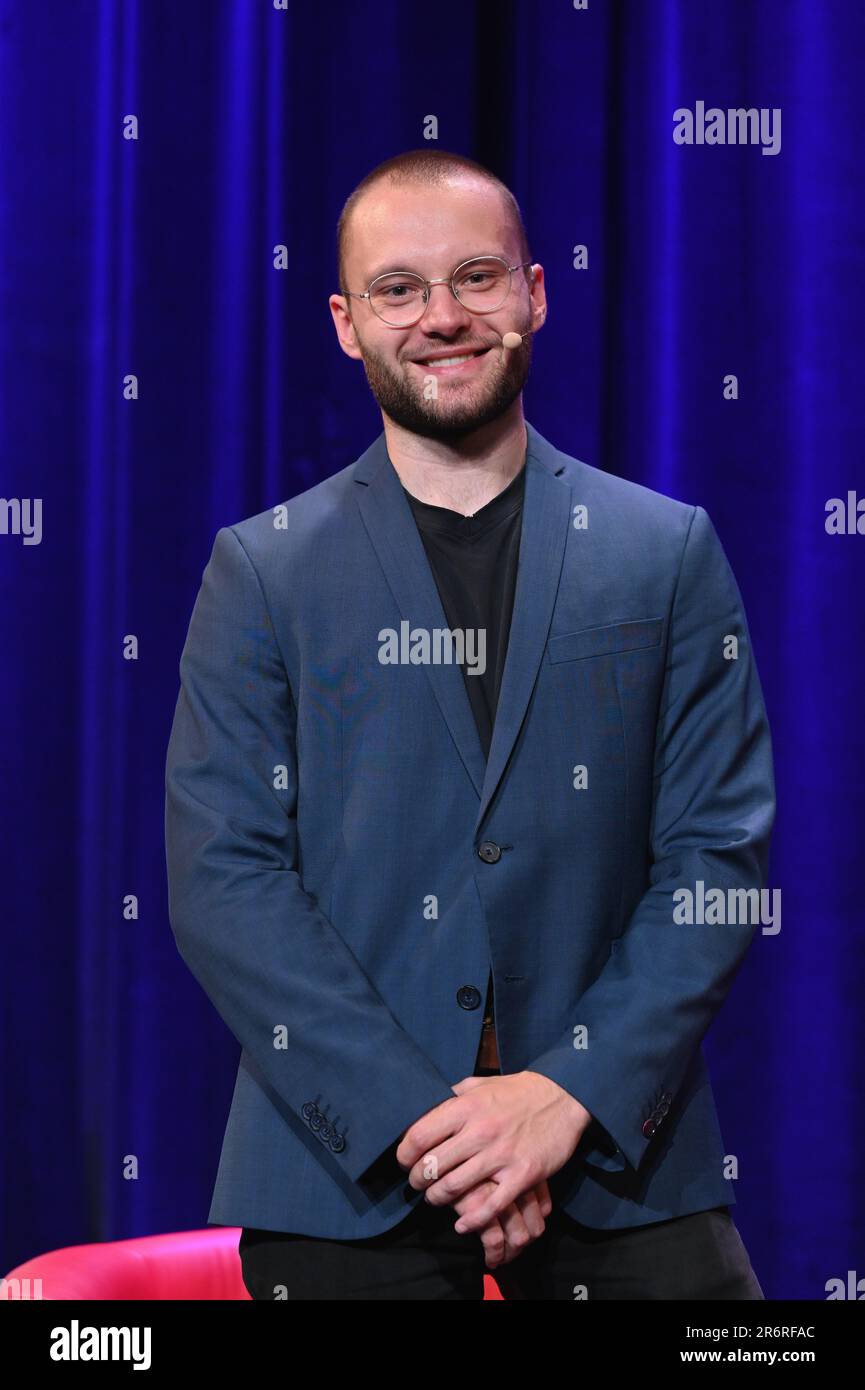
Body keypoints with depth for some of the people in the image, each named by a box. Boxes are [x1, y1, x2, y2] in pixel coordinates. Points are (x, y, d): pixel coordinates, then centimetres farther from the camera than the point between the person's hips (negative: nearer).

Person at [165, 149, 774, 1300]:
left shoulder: (671, 553, 6)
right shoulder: (261, 570, 4)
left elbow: (722, 853, 0)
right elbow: (221, 874, -4)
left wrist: (573, 1095, -12)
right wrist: (416, 1115, -14)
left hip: (623, 1158, 1)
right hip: (344, 1171, 0)